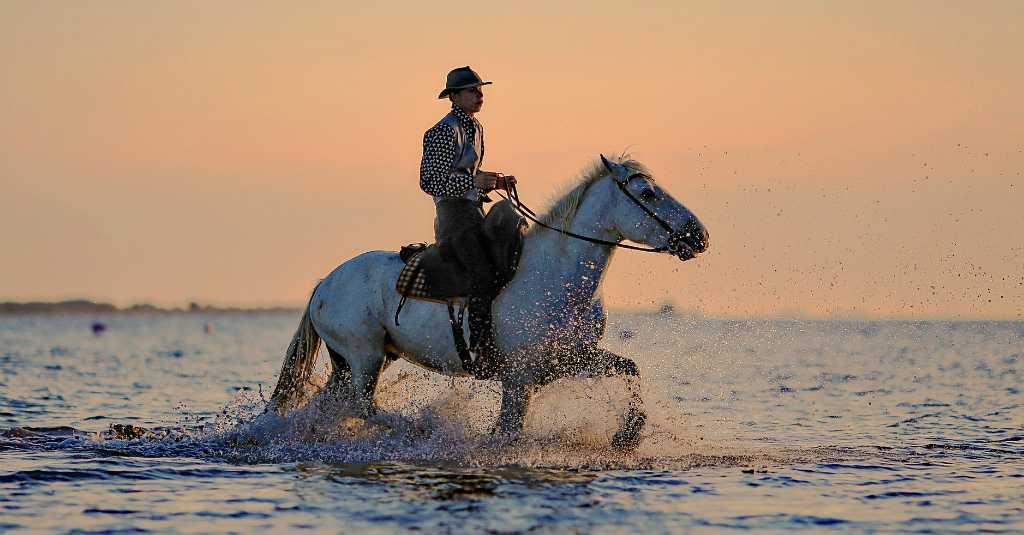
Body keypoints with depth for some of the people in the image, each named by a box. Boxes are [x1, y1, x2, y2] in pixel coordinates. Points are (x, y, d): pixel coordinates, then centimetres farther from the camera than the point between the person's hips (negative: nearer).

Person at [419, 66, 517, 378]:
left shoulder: (475, 129, 20)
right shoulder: (444, 132, -9)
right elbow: (430, 181, -16)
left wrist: (497, 182, 13)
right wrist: (474, 181, -23)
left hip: (473, 213, 10)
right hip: (454, 215, -10)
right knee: (483, 273, -28)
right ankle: (482, 353, -33)